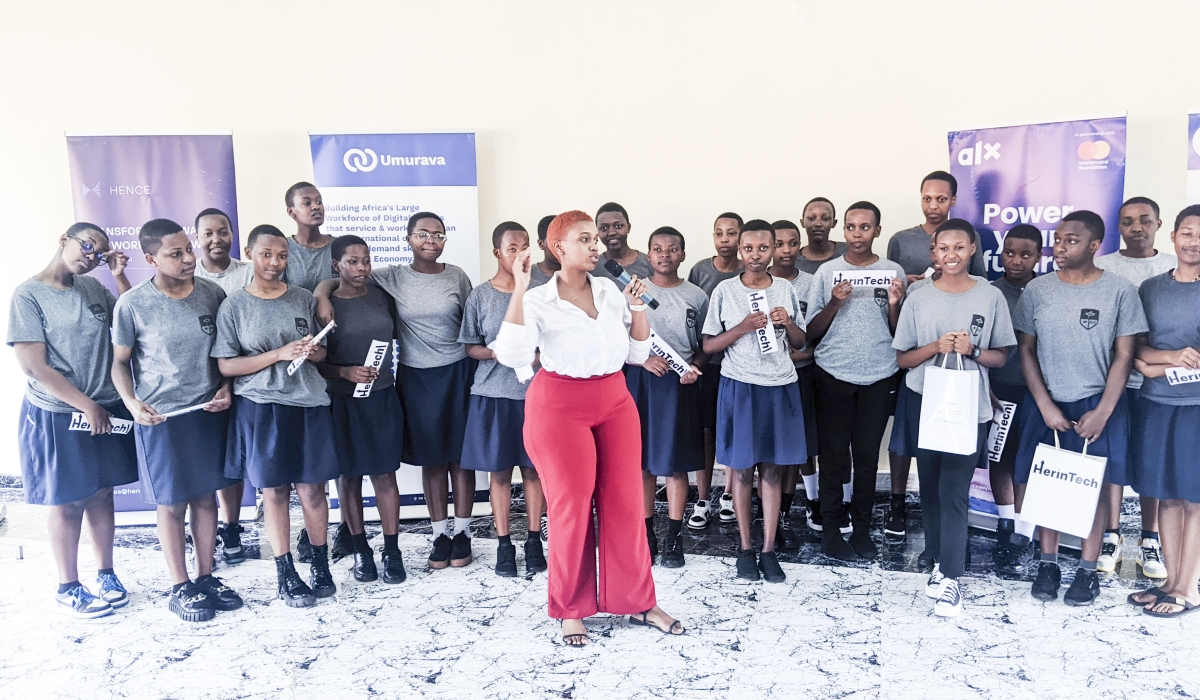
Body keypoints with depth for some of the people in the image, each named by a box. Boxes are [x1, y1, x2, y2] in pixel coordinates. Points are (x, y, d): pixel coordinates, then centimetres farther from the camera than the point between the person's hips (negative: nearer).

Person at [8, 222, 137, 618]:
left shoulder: (94, 288, 6)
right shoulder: (29, 295, -10)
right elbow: (34, 367, -14)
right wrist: (86, 405, -13)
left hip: (107, 411, 5)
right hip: (57, 417, -4)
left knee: (102, 495, 13)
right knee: (67, 503, 6)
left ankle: (106, 575, 27)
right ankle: (67, 590, 21)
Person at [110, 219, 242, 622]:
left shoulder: (212, 293, -2)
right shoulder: (132, 305, -11)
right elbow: (120, 362, 0)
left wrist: (226, 387, -4)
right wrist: (132, 402, -15)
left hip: (209, 411, 3)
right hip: (161, 418, -3)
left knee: (206, 497, 12)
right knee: (172, 503, 7)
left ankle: (205, 577, 27)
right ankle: (180, 589, 21)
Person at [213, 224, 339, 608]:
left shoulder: (304, 299, 6)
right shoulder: (235, 305, -2)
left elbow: (323, 352, 14)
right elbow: (226, 365, -6)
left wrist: (313, 352, -10)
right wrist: (279, 354, -17)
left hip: (308, 404, 2)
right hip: (261, 407, -2)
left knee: (312, 489, 5)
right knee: (274, 490, 6)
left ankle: (321, 566, 21)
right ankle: (285, 574, 19)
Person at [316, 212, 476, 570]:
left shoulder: (457, 277, 1)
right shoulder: (393, 277, -1)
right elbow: (339, 278, 1)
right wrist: (323, 295, -21)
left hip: (457, 373, 0)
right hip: (415, 376, 0)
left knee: (460, 454, 5)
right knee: (431, 458, 8)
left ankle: (462, 533, 18)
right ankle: (440, 534, 20)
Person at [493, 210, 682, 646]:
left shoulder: (611, 291, 5)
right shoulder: (538, 301, -8)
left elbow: (637, 354, 8)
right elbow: (513, 356, -24)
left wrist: (638, 306, -4)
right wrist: (519, 290, -24)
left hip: (615, 402, 4)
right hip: (560, 406, -4)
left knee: (625, 502, 6)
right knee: (572, 506, 2)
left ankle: (637, 601, 22)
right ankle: (571, 609, 20)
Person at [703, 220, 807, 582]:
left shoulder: (785, 289, 6)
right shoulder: (725, 291, -2)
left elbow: (800, 343, 13)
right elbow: (709, 345, -2)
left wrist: (788, 324, -8)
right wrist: (744, 327, -15)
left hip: (780, 387, 2)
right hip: (740, 387, -2)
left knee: (773, 469, 4)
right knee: (743, 468, 3)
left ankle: (769, 550, 13)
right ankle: (745, 548, 16)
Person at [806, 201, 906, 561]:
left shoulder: (894, 272, 4)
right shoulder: (827, 271, 2)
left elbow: (900, 334, 6)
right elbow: (812, 332, 1)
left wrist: (894, 304, -12)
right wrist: (834, 303, -15)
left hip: (880, 378, 1)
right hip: (834, 376, -1)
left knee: (867, 454, 6)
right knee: (834, 455, 2)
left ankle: (862, 528, 18)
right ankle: (831, 529, 12)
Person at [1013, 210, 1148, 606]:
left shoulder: (1119, 292, -6)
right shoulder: (1037, 290, -2)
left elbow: (1124, 356, -3)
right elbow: (1026, 351, 1)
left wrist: (1102, 412, -9)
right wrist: (1045, 406, -7)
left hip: (1097, 405, -1)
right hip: (1046, 404, 2)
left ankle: (1088, 570, 18)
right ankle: (1047, 564, 20)